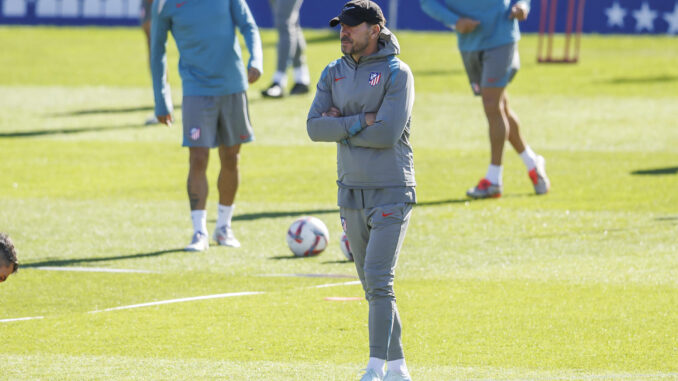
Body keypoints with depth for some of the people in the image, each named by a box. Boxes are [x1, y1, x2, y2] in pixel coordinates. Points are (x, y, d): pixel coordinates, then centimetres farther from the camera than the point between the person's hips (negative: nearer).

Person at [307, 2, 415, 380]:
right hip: (352, 193, 6)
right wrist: (360, 122, -16)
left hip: (392, 193, -6)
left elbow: (387, 133, -21)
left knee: (379, 281, -16)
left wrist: (341, 126, -10)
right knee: (373, 286, 10)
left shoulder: (397, 74, -10)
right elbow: (315, 128, -4)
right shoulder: (334, 74, 8)